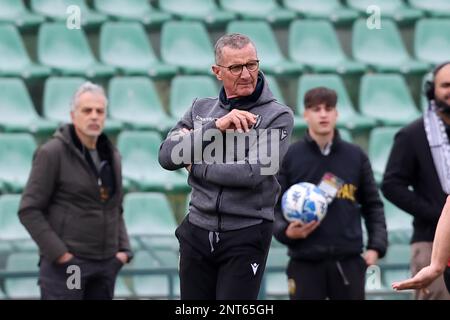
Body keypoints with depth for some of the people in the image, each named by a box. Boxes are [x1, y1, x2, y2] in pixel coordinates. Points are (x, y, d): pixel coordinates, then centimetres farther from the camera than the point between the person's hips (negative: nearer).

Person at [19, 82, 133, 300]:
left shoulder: (111, 156, 12)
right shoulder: (52, 153, -8)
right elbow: (29, 210, -11)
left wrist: (123, 250, 6)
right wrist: (58, 254, -16)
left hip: (105, 265, 7)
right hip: (65, 263, -6)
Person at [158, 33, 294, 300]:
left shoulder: (278, 116, -5)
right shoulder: (201, 109, 10)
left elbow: (253, 172, -18)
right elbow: (167, 156, -3)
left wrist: (195, 165, -5)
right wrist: (215, 126, -15)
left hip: (246, 237, -5)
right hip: (197, 231, 5)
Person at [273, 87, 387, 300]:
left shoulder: (355, 156, 8)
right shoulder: (289, 157, 2)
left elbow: (372, 204, 12)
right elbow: (273, 206, 4)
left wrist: (376, 246, 1)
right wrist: (285, 231, -15)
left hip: (348, 262, 2)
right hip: (305, 262, -2)